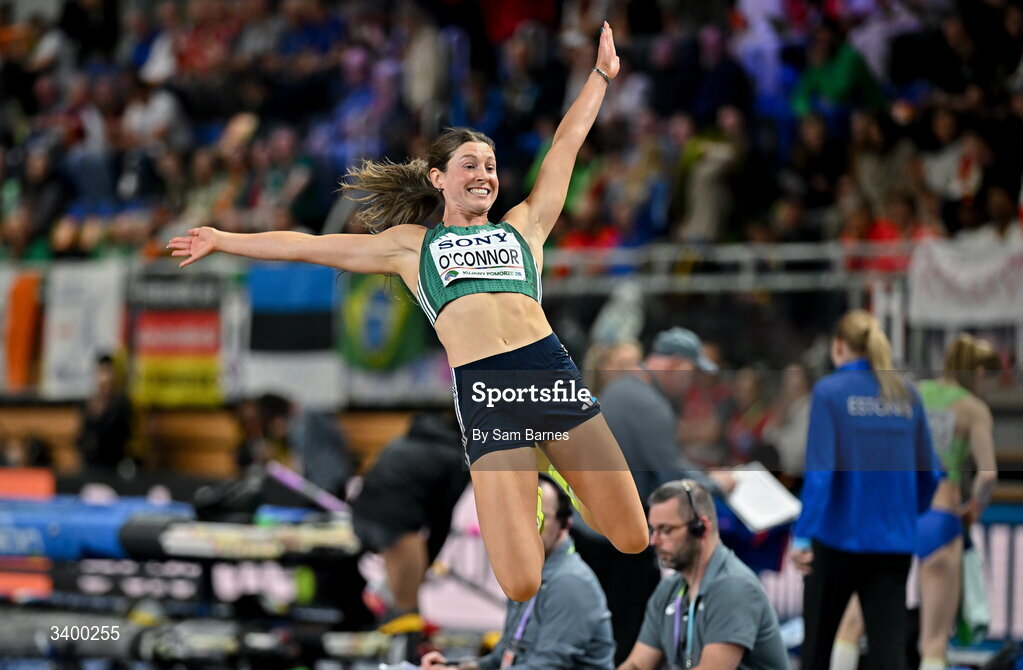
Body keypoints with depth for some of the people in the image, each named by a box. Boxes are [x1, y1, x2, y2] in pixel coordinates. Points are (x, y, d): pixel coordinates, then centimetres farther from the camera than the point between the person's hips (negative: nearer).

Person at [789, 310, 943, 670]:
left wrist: (802, 535, -17)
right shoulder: (905, 394, 5)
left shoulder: (828, 392, -6)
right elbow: (929, 474, 9)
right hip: (894, 543, 3)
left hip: (838, 536, -3)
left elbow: (819, 468, -15)